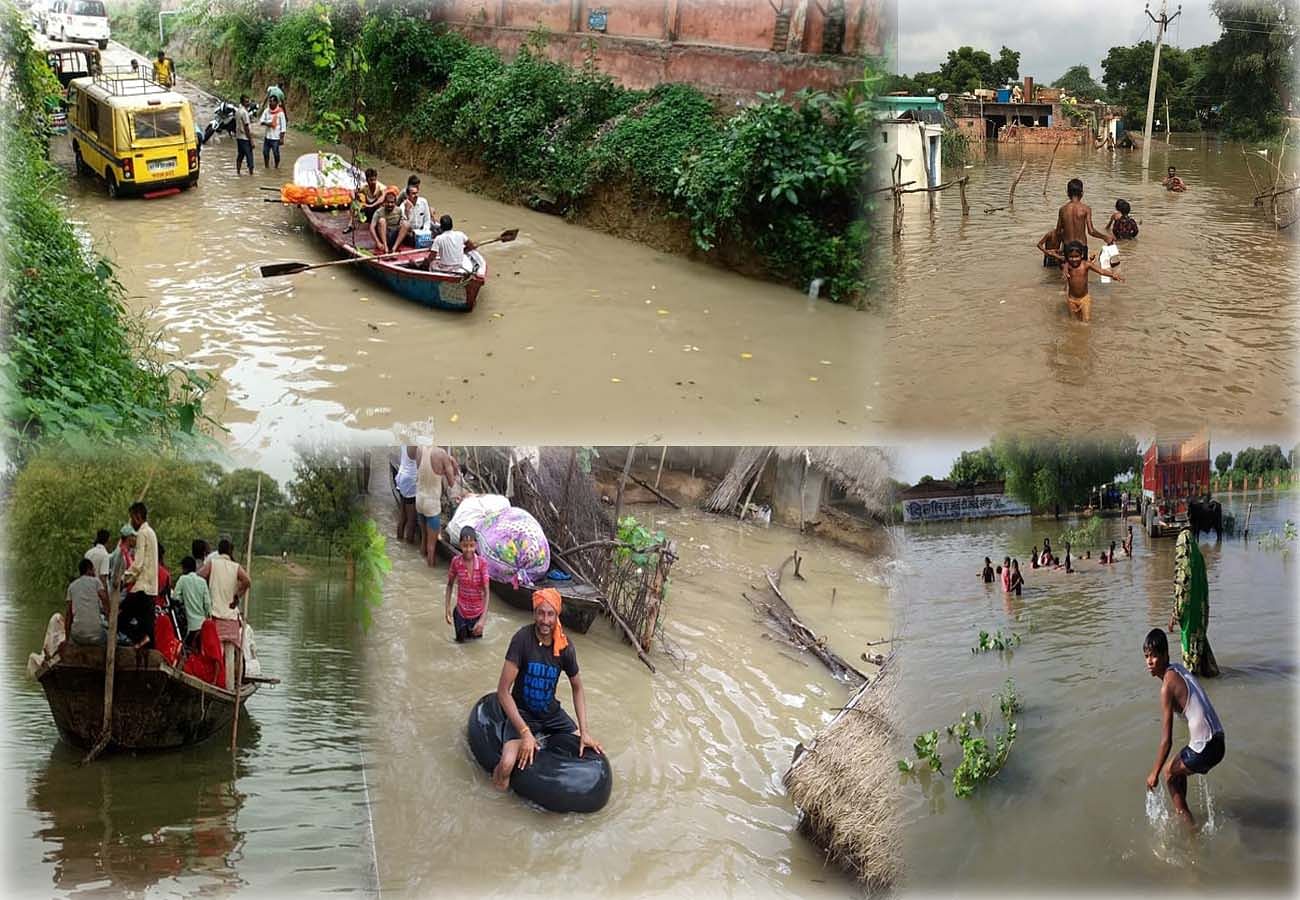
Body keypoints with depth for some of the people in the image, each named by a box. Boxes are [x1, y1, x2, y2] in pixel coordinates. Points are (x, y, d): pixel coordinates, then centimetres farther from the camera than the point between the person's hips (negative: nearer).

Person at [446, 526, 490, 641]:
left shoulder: (482, 562, -21)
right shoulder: (456, 562, -17)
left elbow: (486, 592, -21)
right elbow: (450, 585, -1)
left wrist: (483, 619, -27)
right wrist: (448, 608, -6)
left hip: (478, 611, -1)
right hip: (461, 610, 1)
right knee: (461, 640, 15)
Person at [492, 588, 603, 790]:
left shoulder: (565, 645, -8)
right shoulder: (522, 639, -22)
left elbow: (577, 688, 6)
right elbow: (503, 692, -22)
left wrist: (584, 731, -5)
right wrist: (525, 732, -27)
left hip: (551, 711, 5)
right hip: (522, 712, -5)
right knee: (508, 764, -28)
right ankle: (499, 791, 4)